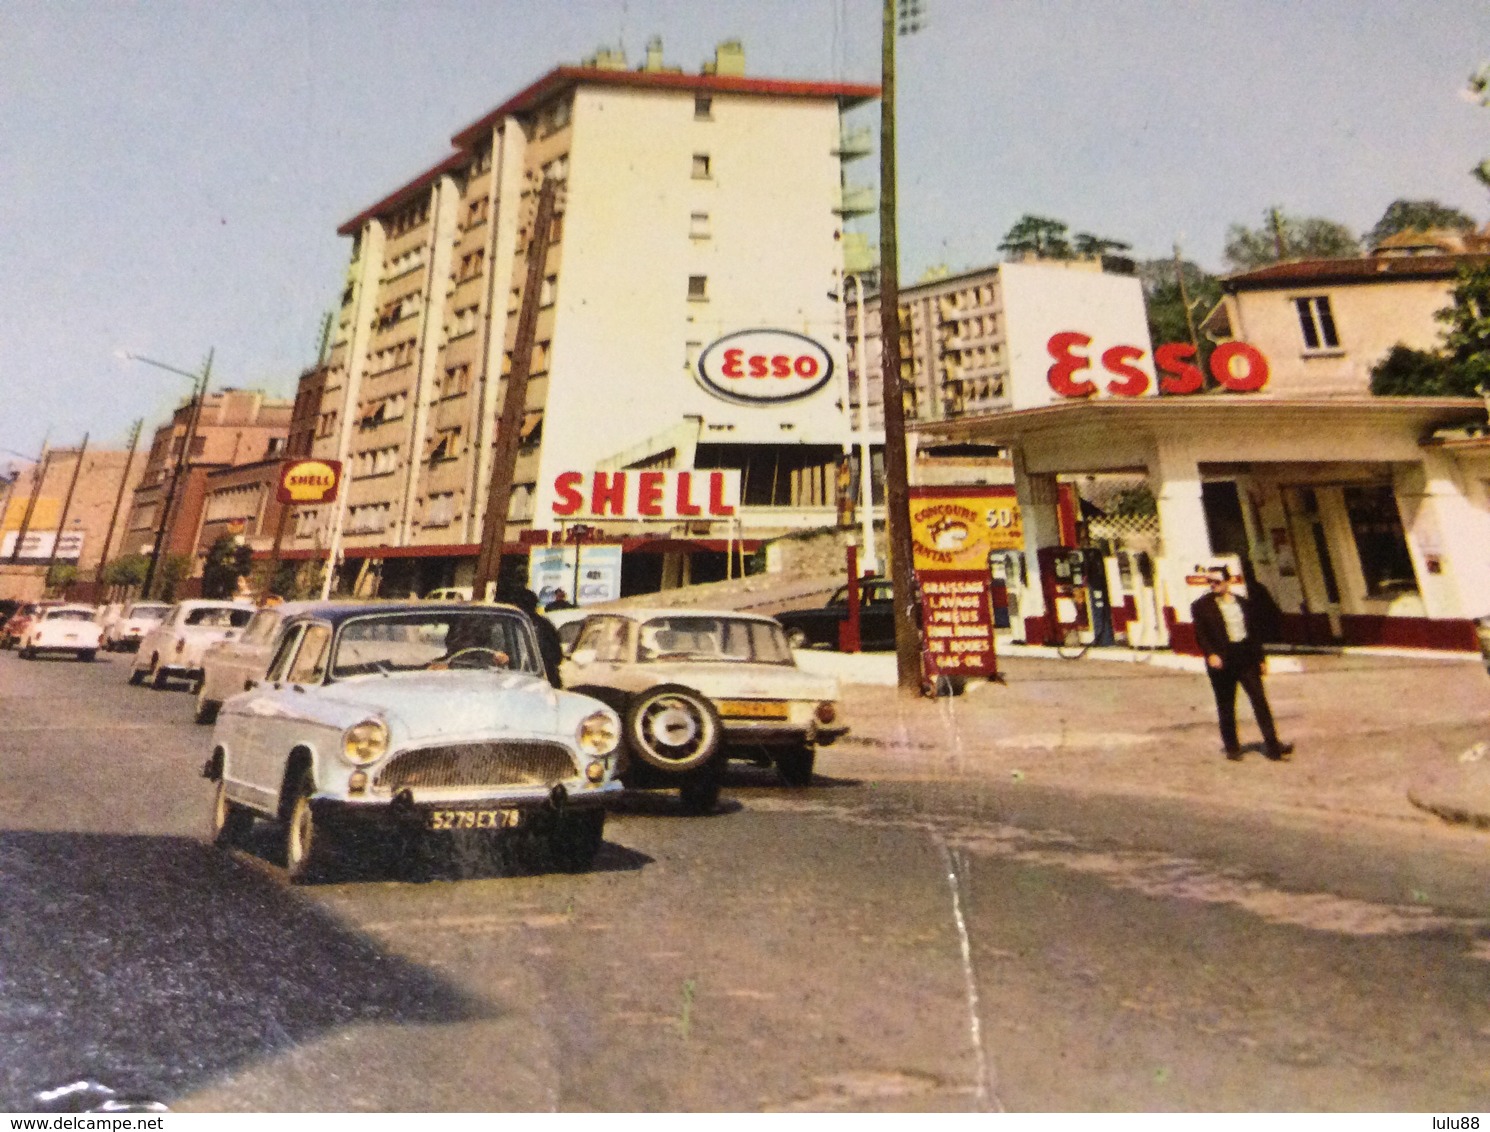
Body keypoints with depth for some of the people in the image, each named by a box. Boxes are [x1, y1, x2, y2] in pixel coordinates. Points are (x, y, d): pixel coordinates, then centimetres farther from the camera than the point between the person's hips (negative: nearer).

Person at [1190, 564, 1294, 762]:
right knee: (1226, 706, 5)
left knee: (1260, 701, 0)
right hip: (1222, 660, -3)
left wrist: (1259, 658, 10)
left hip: (1247, 658, 3)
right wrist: (1210, 654, -20)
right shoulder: (1201, 606, -1)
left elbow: (1255, 632, 13)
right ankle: (1231, 747, 15)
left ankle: (1272, 745, 6)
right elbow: (1201, 634, -6)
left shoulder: (1245, 603, 10)